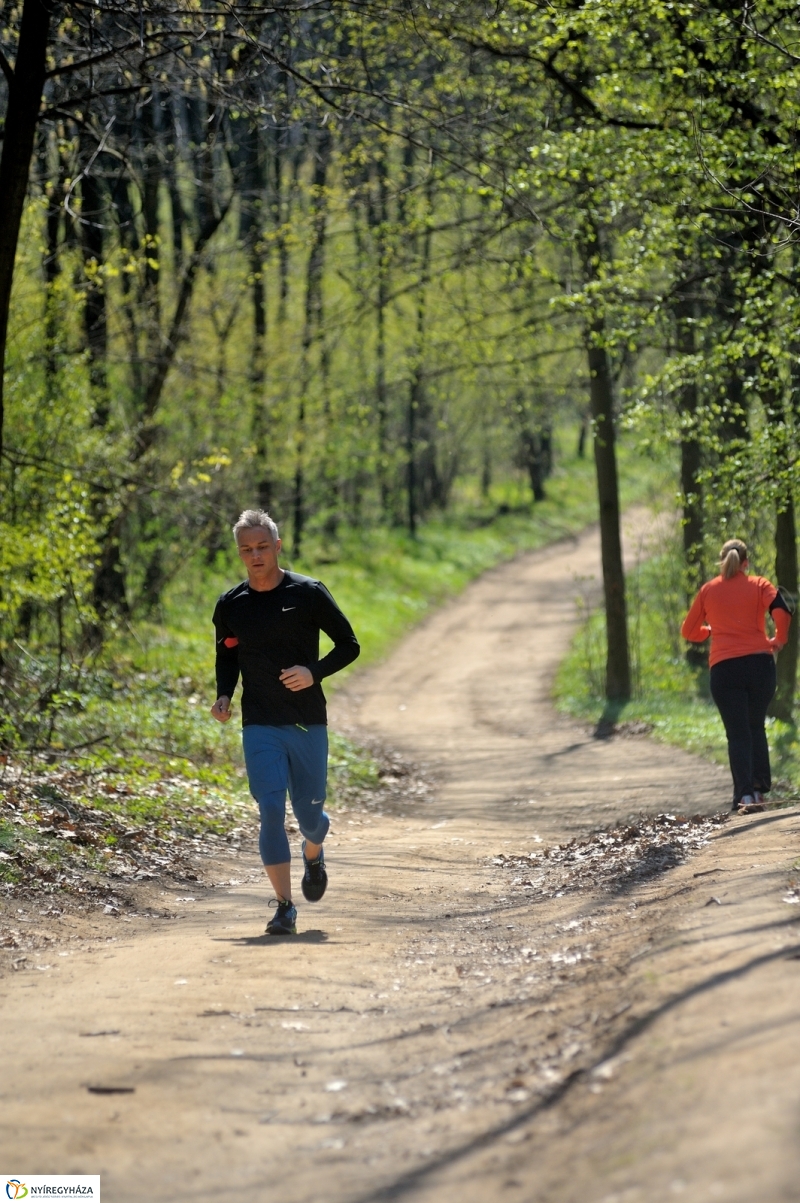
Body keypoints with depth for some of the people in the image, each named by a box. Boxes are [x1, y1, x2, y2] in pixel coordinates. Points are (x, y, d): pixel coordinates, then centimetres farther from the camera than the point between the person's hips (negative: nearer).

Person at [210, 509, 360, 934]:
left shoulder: (308, 593, -4)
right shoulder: (230, 605, 3)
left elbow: (349, 645, 1)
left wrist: (314, 673, -16)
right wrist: (224, 695, -1)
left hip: (308, 723, -1)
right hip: (259, 726, 1)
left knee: (308, 814, 6)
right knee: (271, 811, -12)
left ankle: (313, 854, 43)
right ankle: (284, 907, -7)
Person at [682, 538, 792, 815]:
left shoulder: (708, 590, 11)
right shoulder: (759, 586, 6)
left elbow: (689, 631, 17)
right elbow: (782, 611, -12)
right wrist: (778, 641, 3)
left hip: (724, 669, 0)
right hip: (759, 663, 0)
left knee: (738, 734, -1)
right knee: (756, 728, 18)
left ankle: (745, 795, -15)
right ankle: (759, 789, 13)